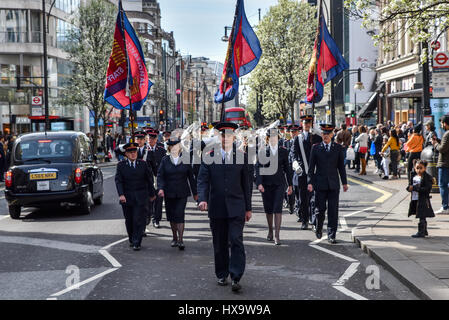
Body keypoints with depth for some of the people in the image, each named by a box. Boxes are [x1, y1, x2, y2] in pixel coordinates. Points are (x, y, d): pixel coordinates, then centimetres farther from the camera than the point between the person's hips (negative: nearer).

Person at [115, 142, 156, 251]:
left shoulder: (143, 164, 4)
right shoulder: (121, 165, 2)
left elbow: (149, 179, 11)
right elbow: (118, 181, -6)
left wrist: (152, 194, 13)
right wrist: (121, 194, -20)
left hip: (141, 197, -1)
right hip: (127, 197, 1)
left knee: (139, 220, -8)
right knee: (129, 220, 11)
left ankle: (137, 243, -5)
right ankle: (131, 240, 29)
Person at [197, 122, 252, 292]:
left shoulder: (241, 157, 5)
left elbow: (246, 184, 8)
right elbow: (203, 180, -1)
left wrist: (248, 208, 8)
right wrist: (203, 199, -19)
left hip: (236, 208, -1)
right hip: (217, 208, 1)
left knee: (236, 241, -11)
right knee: (219, 244, 9)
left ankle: (236, 278, -9)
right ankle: (222, 275, 23)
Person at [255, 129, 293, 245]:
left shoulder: (283, 151, 4)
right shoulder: (263, 151, 2)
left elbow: (287, 168, 10)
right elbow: (258, 168, -2)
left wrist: (290, 185, 11)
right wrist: (259, 183, -14)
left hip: (279, 183, -1)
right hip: (266, 183, 1)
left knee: (278, 209, -10)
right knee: (268, 209, 9)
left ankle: (277, 235, -12)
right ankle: (270, 231, 29)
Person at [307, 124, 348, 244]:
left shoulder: (338, 148, 6)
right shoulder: (316, 148, 3)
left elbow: (341, 166, 10)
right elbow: (311, 167, 2)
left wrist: (344, 182, 9)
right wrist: (310, 182, -6)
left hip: (333, 184, 1)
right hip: (320, 184, -1)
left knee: (333, 210, -3)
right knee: (320, 209, 2)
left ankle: (331, 235, 2)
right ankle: (318, 228, 29)